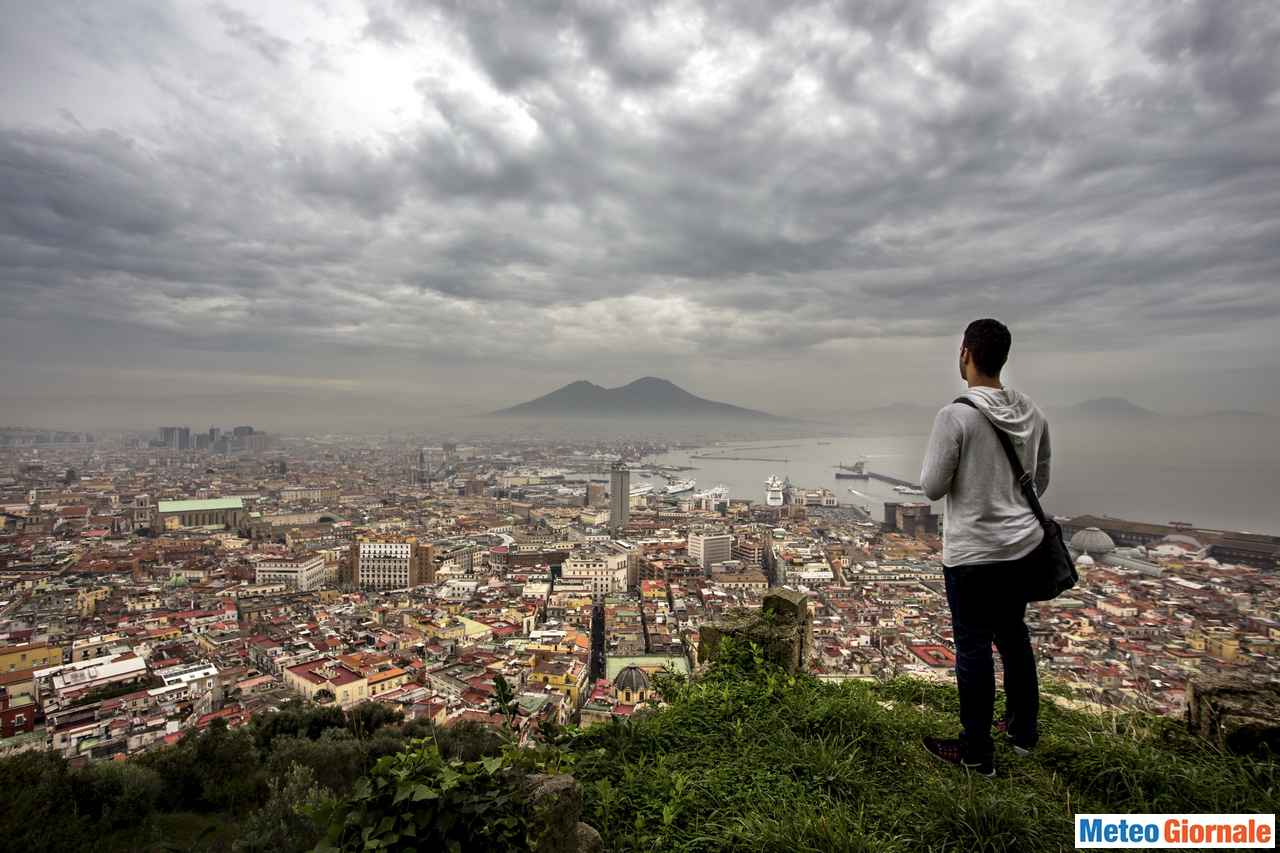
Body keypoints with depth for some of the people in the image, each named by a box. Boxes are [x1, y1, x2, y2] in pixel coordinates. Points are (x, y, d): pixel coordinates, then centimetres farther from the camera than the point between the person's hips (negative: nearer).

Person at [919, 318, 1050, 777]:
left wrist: (933, 463, 5)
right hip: (1024, 545, 7)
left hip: (973, 554, -7)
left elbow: (932, 487, -15)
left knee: (974, 649, 6)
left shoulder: (955, 416, -20)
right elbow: (1040, 480, 12)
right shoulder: (1032, 413, 1)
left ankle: (977, 752, 20)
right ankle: (1023, 730, 39)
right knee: (1014, 636, 22)